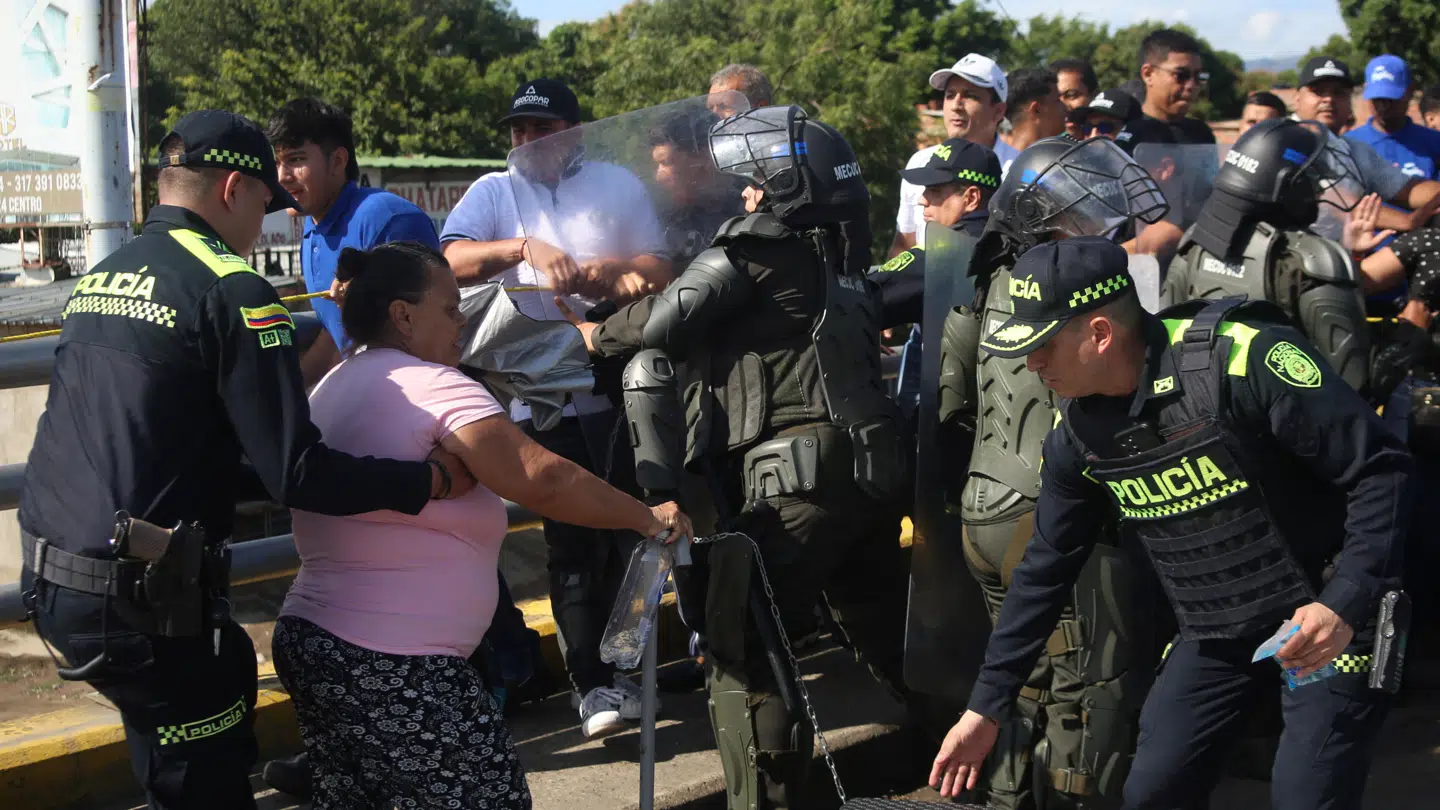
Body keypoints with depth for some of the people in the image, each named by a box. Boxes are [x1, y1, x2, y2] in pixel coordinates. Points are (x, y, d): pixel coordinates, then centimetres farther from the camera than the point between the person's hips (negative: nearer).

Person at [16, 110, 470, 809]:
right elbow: (297, 474, -17)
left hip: (52, 581, 8)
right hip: (140, 597, -8)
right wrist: (433, 479, -6)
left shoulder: (97, 279, 13)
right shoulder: (231, 290, -12)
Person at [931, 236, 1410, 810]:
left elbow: (1381, 469, -20)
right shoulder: (1077, 432, -5)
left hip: (1327, 617, -6)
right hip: (1216, 634, 6)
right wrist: (986, 707, 9)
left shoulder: (1242, 358, -26)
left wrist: (1346, 606, -29)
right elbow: (1045, 570, 6)